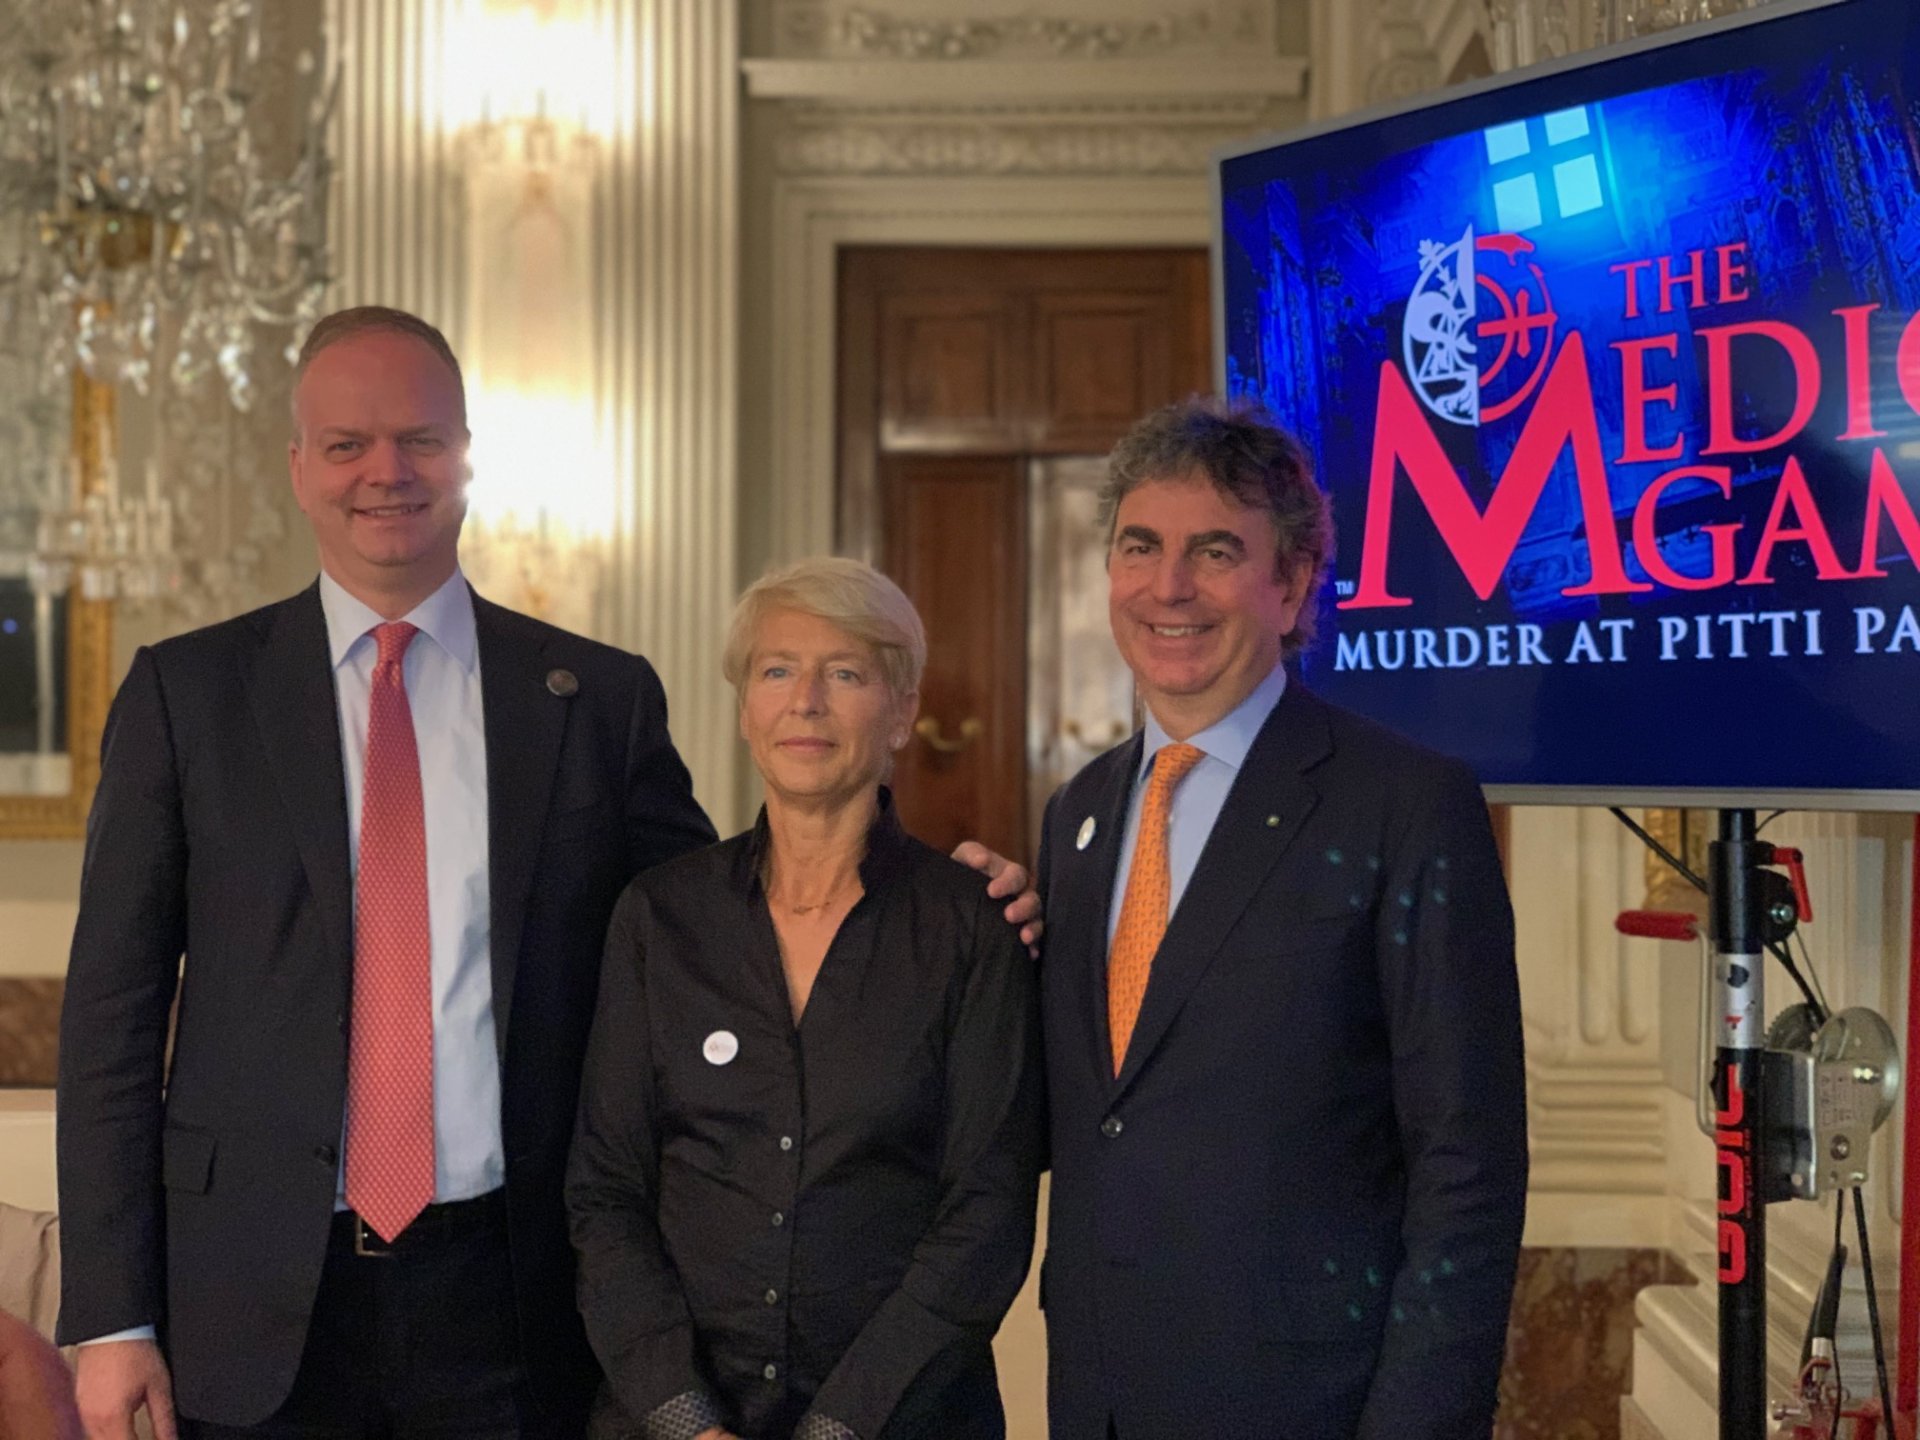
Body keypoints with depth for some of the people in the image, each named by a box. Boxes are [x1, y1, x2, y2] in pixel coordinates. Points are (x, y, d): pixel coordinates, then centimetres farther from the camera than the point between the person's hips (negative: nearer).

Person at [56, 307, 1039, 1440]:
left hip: (507, 1299, 0)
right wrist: (113, 1315, -4)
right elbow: (116, 1006, 1)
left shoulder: (601, 696, 3)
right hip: (258, 1301, 0)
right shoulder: (185, 693, 2)